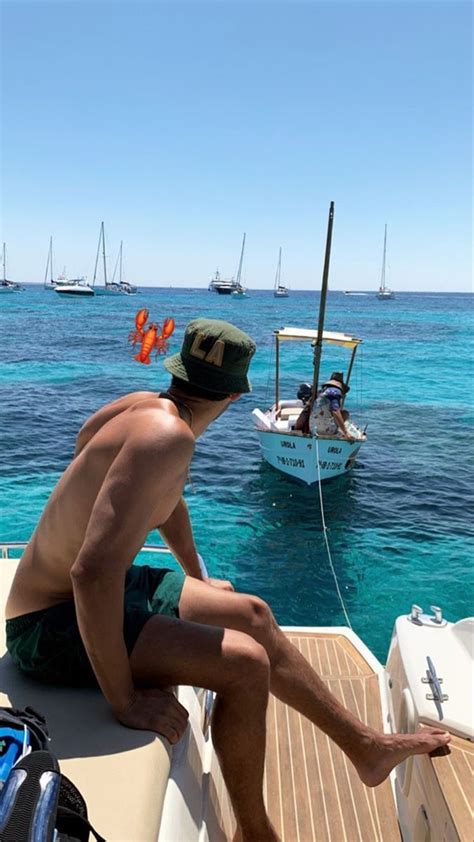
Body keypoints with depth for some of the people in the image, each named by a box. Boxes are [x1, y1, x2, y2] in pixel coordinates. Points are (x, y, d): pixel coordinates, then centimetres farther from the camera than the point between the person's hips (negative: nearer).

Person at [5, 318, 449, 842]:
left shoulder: (149, 407, 0)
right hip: (52, 625, -9)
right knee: (246, 663, -21)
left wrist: (198, 579, 29)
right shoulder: (166, 436, -30)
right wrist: (125, 701, -27)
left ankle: (366, 748, 26)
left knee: (252, 614, 11)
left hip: (105, 591, 10)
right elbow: (93, 572, -38)